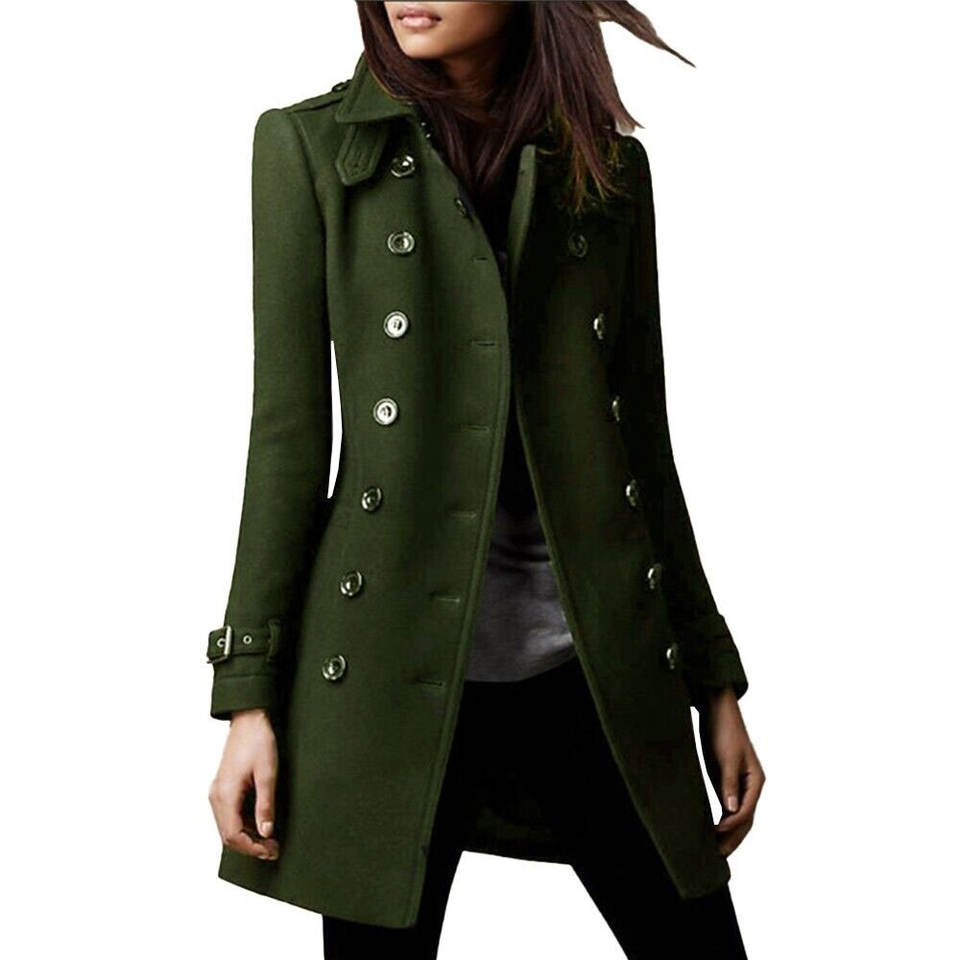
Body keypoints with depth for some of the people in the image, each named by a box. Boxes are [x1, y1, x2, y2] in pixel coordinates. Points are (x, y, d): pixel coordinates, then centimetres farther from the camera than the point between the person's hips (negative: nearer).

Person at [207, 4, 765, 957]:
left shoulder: (605, 163, 8)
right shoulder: (313, 146, 1)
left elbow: (641, 436, 11)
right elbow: (286, 431, -2)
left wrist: (713, 681, 11)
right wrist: (250, 699, -6)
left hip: (585, 657, 3)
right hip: (402, 657, -2)